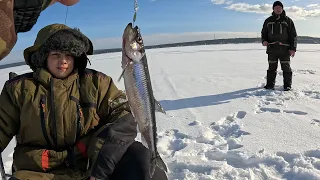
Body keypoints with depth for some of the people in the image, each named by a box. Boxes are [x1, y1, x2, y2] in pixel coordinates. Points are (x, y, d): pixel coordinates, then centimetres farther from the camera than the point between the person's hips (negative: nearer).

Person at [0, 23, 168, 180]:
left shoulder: (95, 82, 0)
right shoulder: (19, 88, 3)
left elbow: (124, 118, -8)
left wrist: (104, 159, -23)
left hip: (91, 164, -1)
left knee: (137, 156, -27)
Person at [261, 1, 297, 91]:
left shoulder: (288, 20, 6)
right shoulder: (268, 21, 13)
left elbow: (293, 35, 4)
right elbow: (264, 33, 19)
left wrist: (293, 48, -5)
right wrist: (264, 40, -4)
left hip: (284, 49, -2)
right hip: (271, 49, 2)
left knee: (286, 68, 1)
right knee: (272, 67, 7)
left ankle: (287, 85, 8)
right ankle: (270, 84, 13)